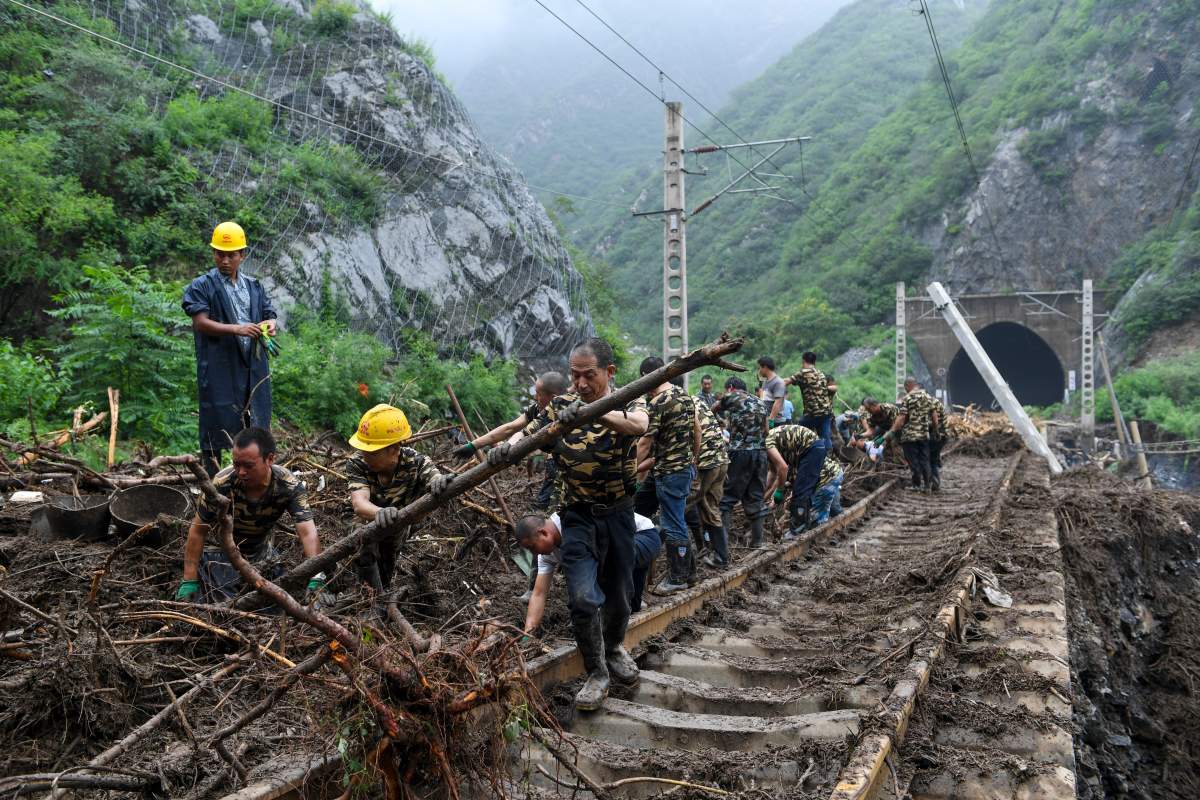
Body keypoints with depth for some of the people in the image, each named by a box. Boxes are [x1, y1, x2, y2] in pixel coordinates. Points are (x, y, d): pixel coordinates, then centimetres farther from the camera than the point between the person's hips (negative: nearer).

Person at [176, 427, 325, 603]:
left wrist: (316, 577, -48)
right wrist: (189, 582, -18)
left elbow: (308, 533, -34)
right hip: (223, 555, -2)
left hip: (261, 554, 3)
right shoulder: (221, 485, -30)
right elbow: (198, 531, -18)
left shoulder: (289, 486, -27)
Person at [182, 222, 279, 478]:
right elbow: (200, 322, -9)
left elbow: (270, 315, 18)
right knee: (217, 427, -2)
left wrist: (270, 325, -8)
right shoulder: (202, 286, 1)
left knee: (255, 426, 7)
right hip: (219, 368, -5)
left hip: (254, 367, 5)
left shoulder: (255, 287, 17)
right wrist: (236, 329, -23)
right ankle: (210, 480, 5)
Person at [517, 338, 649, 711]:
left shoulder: (627, 403, -8)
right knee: (583, 598, -13)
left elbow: (640, 425, -33)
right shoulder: (561, 406, -1)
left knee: (618, 596, 14)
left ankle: (614, 647, 45)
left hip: (618, 513, 0)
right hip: (579, 515, 0)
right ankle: (597, 674, 8)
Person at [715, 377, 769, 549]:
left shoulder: (731, 397, 2)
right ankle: (757, 540, 11)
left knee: (727, 498, -2)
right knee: (755, 498, 11)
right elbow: (766, 430, 20)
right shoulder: (759, 402, 19)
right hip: (761, 452, 6)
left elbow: (713, 410, 21)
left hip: (740, 453, -6)